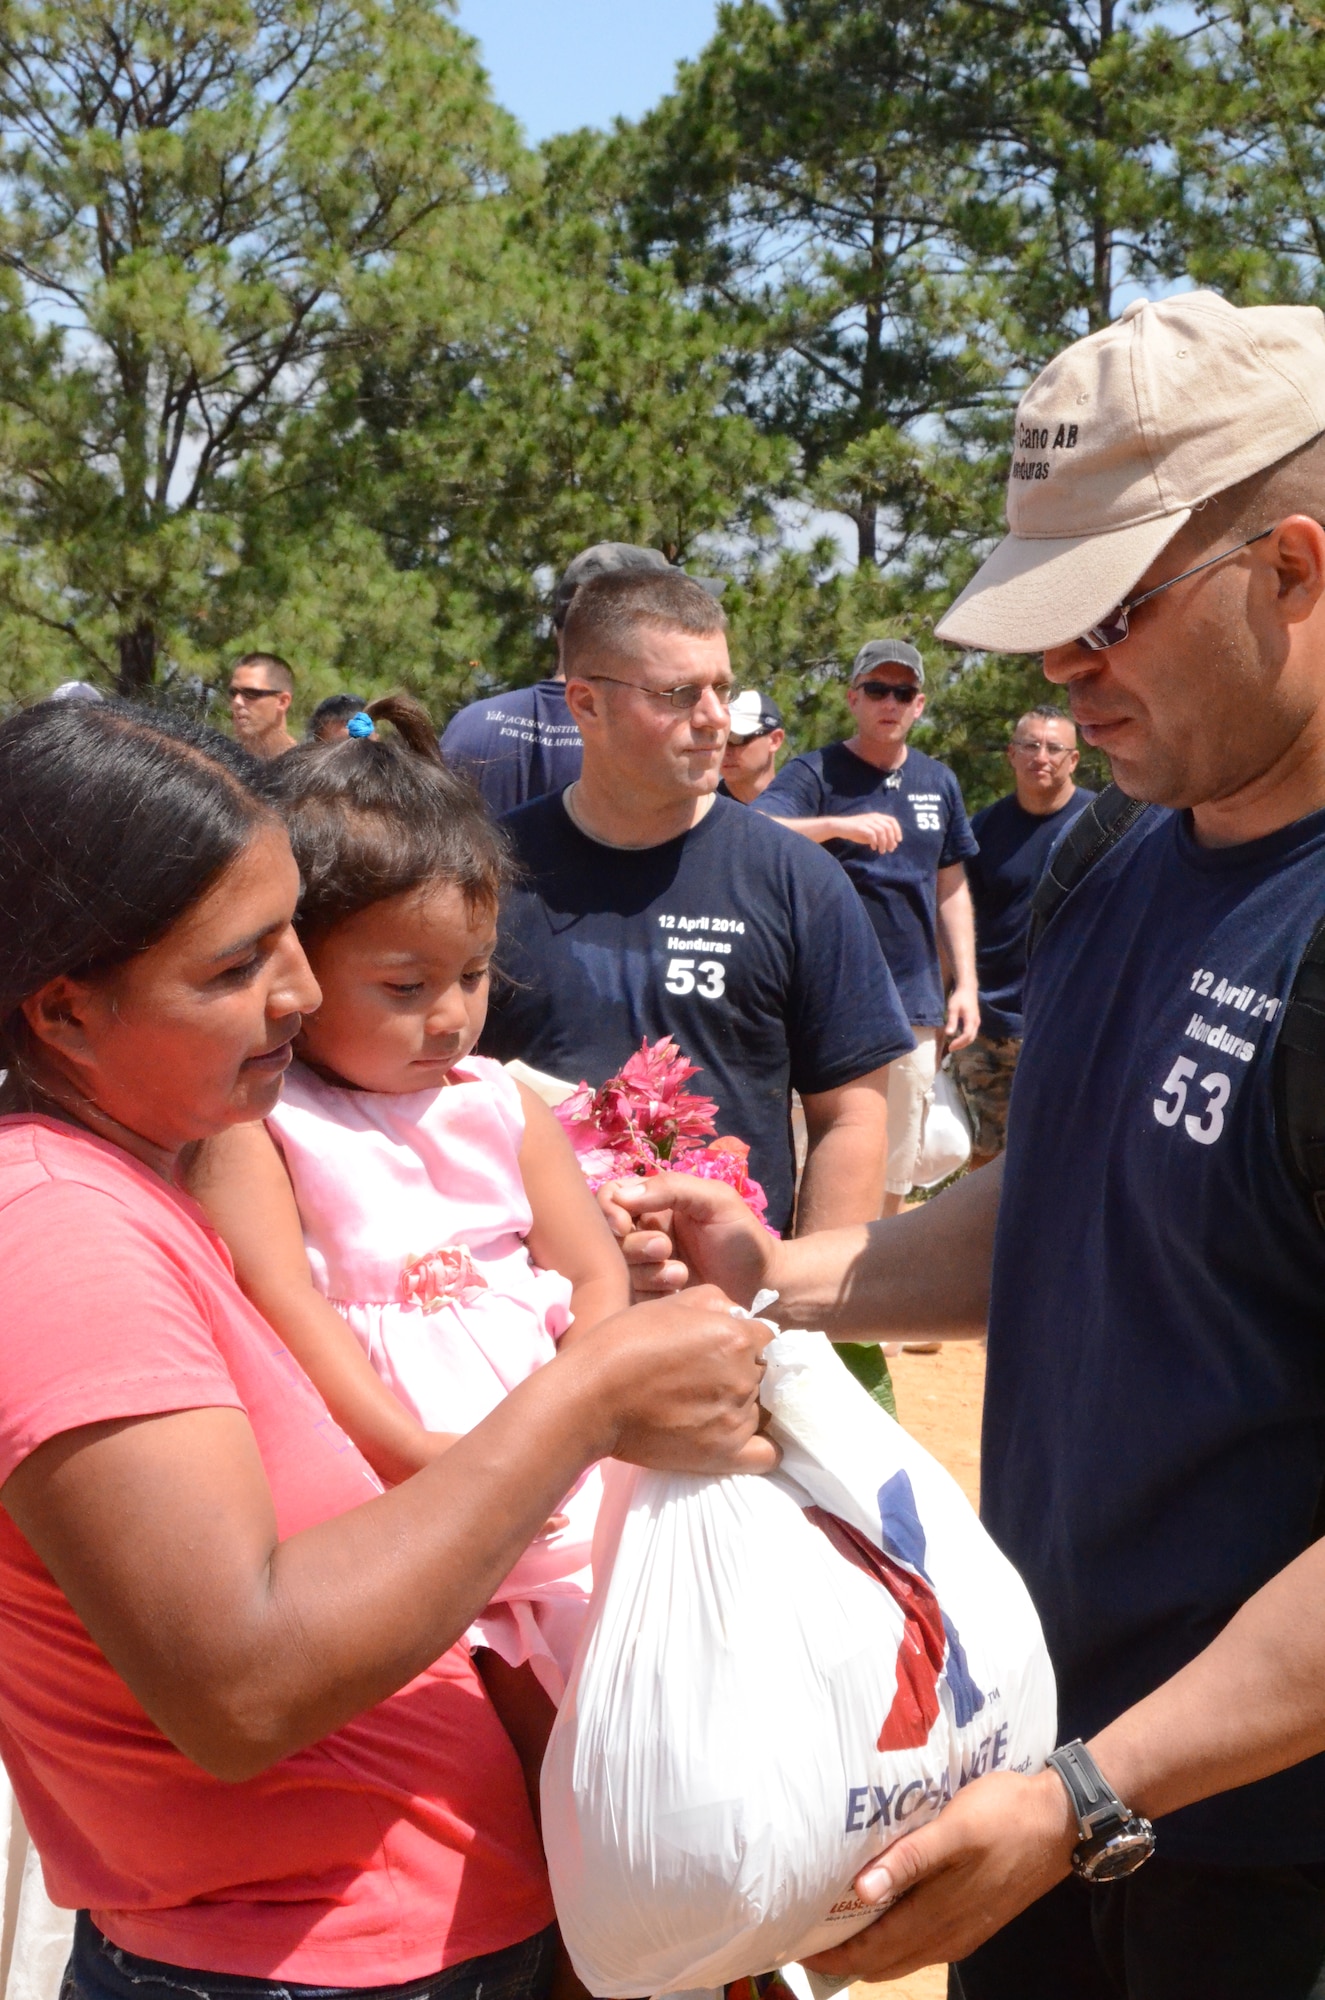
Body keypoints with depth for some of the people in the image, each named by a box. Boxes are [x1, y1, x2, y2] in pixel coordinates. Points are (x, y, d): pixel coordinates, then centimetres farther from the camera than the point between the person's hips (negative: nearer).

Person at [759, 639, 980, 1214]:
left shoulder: (939, 783, 13)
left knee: (894, 1175, 11)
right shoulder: (813, 773, -2)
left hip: (916, 1006, 5)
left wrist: (965, 983, 12)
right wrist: (839, 824, -34)